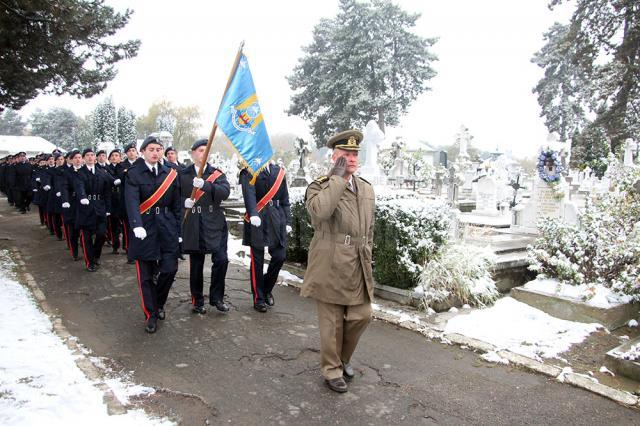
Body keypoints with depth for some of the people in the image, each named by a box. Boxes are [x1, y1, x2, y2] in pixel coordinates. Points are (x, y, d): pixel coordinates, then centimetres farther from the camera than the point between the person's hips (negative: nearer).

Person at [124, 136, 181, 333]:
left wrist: (179, 230, 7)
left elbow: (176, 205, 10)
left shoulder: (170, 174, 8)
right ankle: (151, 314, 19)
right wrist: (137, 226, -31)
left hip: (167, 228, 3)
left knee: (170, 269, -3)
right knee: (146, 275, 4)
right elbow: (132, 202, -17)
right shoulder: (134, 174, -3)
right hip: (144, 229, -2)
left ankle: (159, 303, 24)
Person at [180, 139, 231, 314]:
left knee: (221, 260, -8)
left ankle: (216, 297, 10)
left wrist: (205, 185, -27)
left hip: (215, 223, 0)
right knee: (196, 265, 7)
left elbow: (225, 192, -12)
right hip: (193, 225, 0)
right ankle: (197, 301, 22)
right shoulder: (183, 174, 8)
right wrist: (184, 202, -12)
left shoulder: (217, 174, 5)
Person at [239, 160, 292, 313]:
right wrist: (253, 213, -33)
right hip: (257, 221, -4)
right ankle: (259, 298, 16)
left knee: (280, 257, 2)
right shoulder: (248, 172, 0)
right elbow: (249, 194, -17)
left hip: (276, 221, 4)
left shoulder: (279, 172, 14)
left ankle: (267, 288, 26)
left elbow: (285, 199, 14)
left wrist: (287, 221, 8)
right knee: (257, 261, 3)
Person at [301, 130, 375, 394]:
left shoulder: (367, 189, 12)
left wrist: (366, 258, 18)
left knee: (362, 316, 11)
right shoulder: (320, 186, -7)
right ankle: (332, 370, 25)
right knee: (332, 322, 5)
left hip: (358, 269, 6)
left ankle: (343, 357, 36)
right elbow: (320, 211, -31)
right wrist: (338, 177, -23)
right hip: (330, 268, -6)